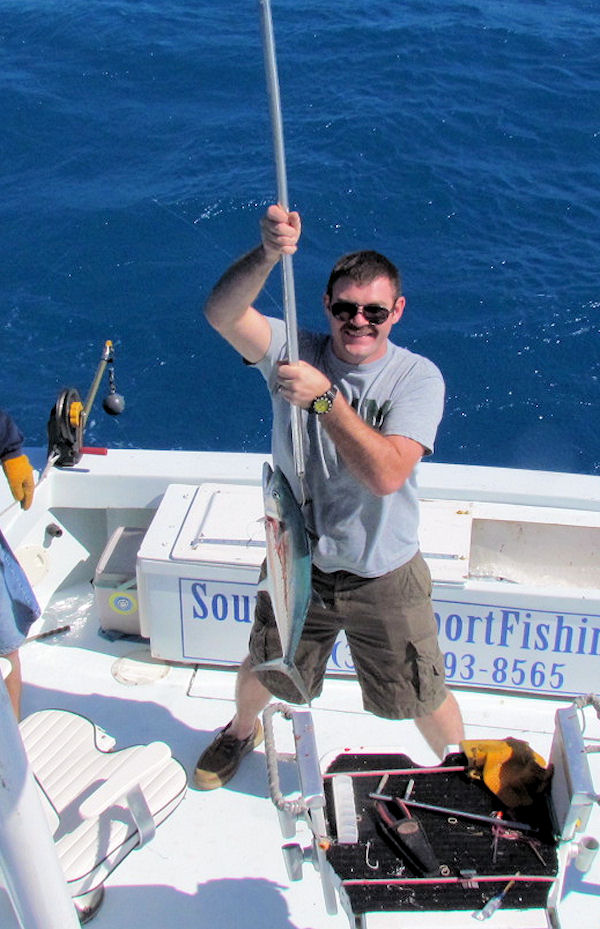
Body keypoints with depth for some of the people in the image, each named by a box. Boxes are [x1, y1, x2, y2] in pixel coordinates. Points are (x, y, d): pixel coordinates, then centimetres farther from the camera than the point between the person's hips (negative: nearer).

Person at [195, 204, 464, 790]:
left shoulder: (416, 377, -17)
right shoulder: (293, 352, -12)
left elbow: (387, 473, -32)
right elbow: (221, 312, -31)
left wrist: (325, 397, -37)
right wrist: (267, 255, -48)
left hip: (384, 576, -2)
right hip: (298, 564, 2)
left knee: (423, 698, 15)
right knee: (263, 671, 25)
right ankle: (242, 731, 60)